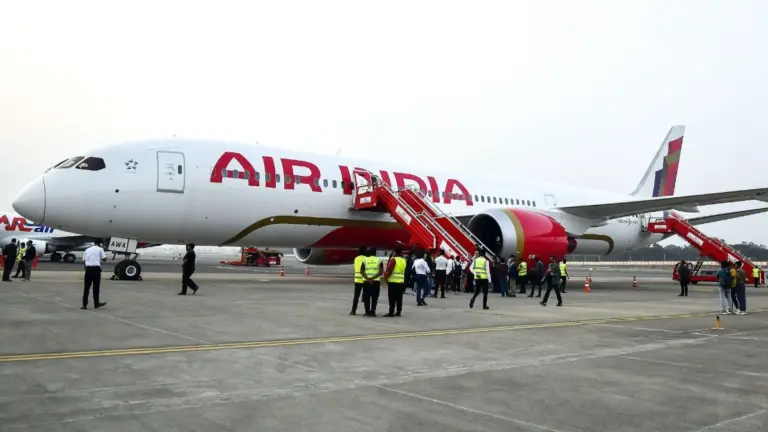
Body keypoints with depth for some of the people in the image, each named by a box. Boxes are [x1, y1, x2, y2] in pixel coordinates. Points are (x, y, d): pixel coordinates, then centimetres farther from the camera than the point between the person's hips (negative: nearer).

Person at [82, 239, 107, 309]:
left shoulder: (87, 250, 15)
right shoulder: (100, 249, 4)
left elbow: (84, 260, 11)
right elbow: (104, 259, 3)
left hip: (88, 268, 3)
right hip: (96, 268, -3)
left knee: (86, 287, 6)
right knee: (96, 287, 5)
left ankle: (84, 305, 4)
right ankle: (96, 304, 13)